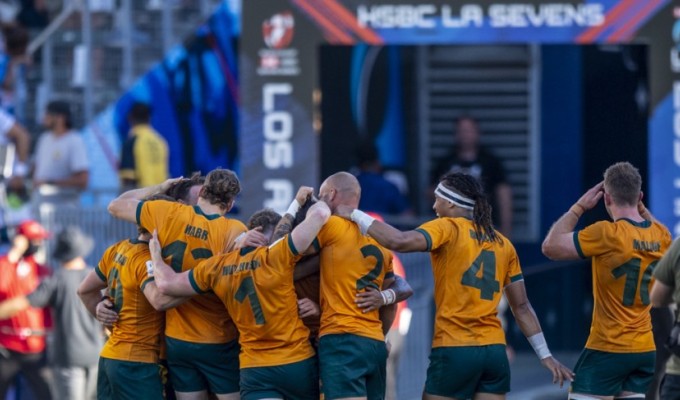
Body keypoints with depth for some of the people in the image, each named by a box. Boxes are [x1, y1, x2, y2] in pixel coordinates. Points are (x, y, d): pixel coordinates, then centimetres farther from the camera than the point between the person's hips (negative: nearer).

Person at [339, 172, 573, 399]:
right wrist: (544, 355, 17)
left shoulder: (448, 228, -4)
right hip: (495, 350, 5)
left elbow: (400, 242, -20)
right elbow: (522, 306, 15)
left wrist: (355, 215, -9)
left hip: (455, 350, -5)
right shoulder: (502, 243, 14)